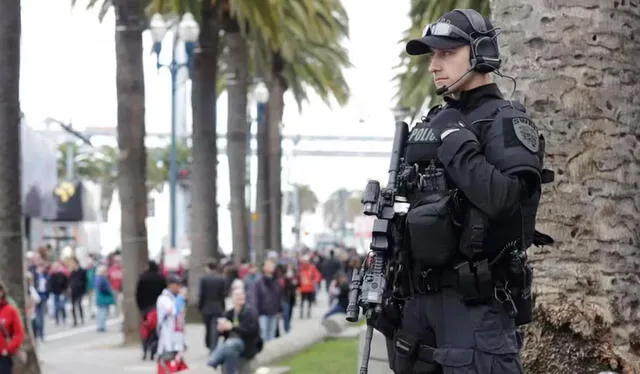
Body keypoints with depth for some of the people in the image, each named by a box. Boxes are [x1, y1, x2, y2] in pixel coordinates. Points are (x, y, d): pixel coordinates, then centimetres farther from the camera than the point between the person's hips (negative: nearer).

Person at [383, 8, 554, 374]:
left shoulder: (506, 121, -6)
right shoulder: (432, 124, 16)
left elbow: (509, 201, -22)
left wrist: (458, 147, -16)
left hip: (477, 300, -8)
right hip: (422, 295, 8)